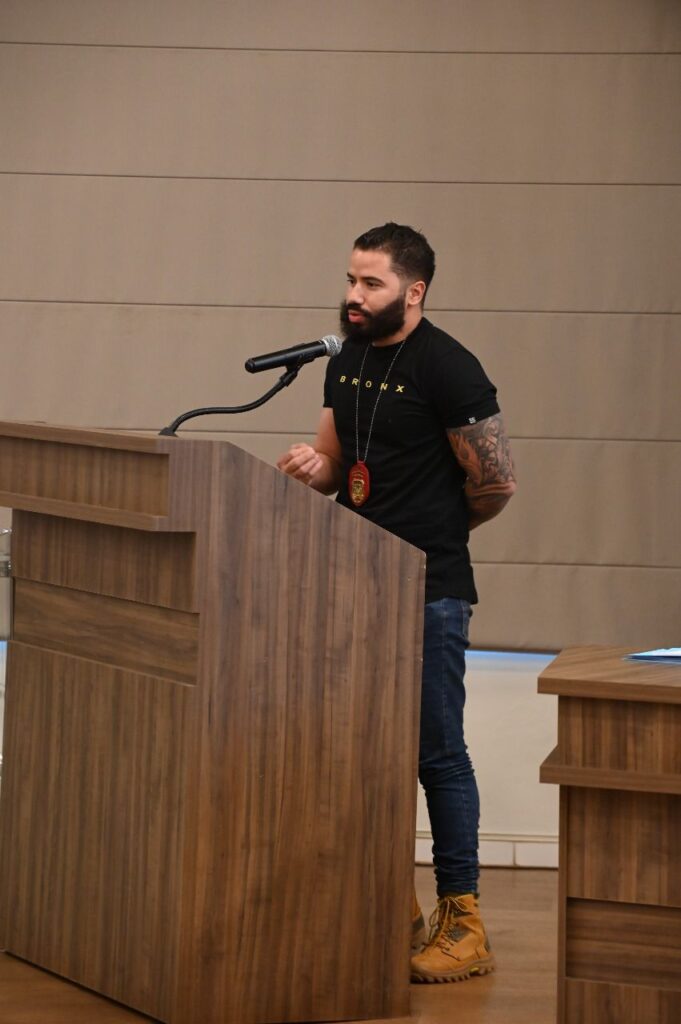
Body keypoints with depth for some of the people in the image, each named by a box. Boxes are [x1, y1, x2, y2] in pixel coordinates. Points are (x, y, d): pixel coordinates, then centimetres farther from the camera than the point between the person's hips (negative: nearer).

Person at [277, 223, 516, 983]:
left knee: (436, 751, -5)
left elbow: (495, 484, -10)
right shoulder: (346, 362, 11)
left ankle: (462, 920, 1)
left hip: (429, 591, -8)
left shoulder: (448, 370, -13)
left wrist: (431, 533, 5)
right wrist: (315, 467, -3)